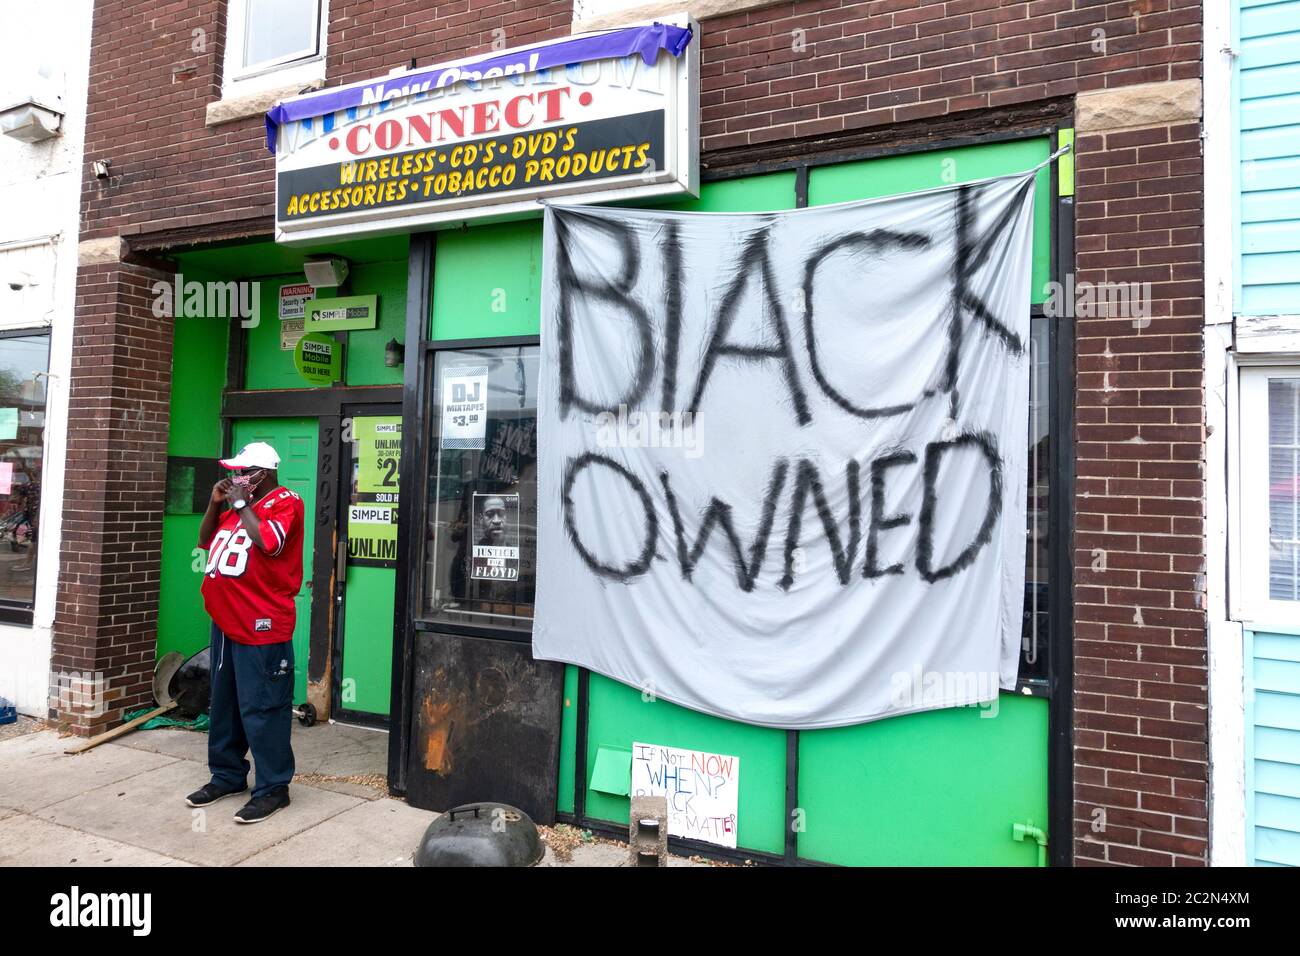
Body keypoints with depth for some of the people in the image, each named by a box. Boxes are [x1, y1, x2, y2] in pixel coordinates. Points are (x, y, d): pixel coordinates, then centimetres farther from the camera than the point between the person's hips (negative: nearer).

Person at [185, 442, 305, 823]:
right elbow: (205, 541, 20)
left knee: (261, 709, -4)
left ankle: (273, 788, 6)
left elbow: (269, 543, -24)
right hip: (225, 622, 9)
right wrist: (216, 503, 5)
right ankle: (227, 775, 32)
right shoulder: (237, 504, 17)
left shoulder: (286, 503, -9)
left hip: (261, 627, -9)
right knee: (223, 704, 18)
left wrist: (241, 503, -13)